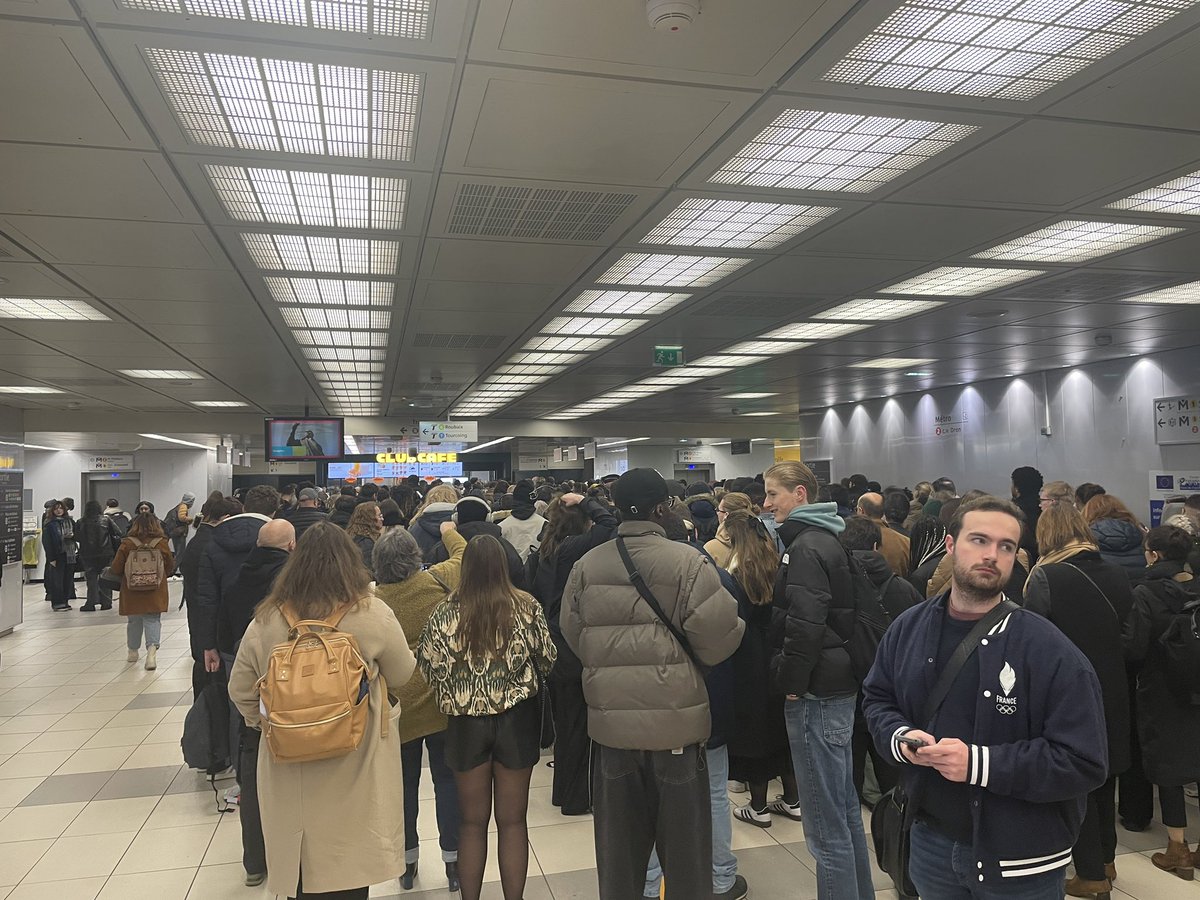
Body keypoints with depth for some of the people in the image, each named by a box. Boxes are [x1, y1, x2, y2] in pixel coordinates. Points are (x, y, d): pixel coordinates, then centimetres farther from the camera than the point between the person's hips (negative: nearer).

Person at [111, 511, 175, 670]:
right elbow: (170, 566, 4)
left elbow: (116, 569, -4)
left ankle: (133, 651, 31)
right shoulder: (162, 543, -7)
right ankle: (152, 649, -15)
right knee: (153, 620, 4)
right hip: (155, 592, -1)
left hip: (132, 592, 1)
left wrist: (128, 574, 16)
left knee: (133, 621, 16)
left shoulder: (127, 544, -9)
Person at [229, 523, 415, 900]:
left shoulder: (266, 619, -7)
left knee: (302, 865, 20)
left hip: (291, 770, 3)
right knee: (350, 868, 13)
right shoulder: (371, 613, -15)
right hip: (355, 770, -2)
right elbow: (402, 675, -3)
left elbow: (240, 691, 3)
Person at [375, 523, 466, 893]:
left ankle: (408, 861, 30)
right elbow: (464, 556, 11)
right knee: (448, 780, 12)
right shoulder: (438, 581, -10)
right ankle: (453, 859, 20)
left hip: (398, 706, 0)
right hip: (442, 700, 0)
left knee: (406, 785, 16)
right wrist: (449, 532, 29)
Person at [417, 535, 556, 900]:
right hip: (516, 719, 0)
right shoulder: (527, 607, -11)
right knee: (512, 820, 13)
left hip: (466, 721, 1)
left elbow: (429, 667, -5)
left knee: (472, 821, 17)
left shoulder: (446, 613, -11)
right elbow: (547, 659, -2)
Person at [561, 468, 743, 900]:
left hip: (612, 720, 4)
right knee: (683, 836, 14)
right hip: (676, 719, -3)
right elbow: (717, 637, -16)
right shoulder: (688, 561, -15)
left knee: (619, 837, 19)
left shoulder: (586, 566, -3)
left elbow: (572, 634, 3)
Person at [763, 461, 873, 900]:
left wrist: (791, 681, -14)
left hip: (816, 693, -10)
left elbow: (804, 624, -25)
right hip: (838, 686, 10)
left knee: (826, 825, -1)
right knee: (845, 808, 20)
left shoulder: (806, 547, -16)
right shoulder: (824, 539, 14)